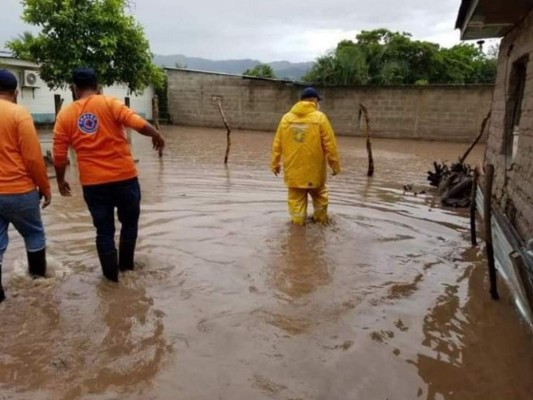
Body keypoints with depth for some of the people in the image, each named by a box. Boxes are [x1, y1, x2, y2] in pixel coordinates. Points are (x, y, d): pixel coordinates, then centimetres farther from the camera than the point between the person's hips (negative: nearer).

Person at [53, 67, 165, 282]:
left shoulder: (64, 115, 4)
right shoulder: (109, 103, -4)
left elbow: (59, 156, 3)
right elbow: (138, 123, -16)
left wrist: (61, 180, 18)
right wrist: (156, 135, 3)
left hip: (92, 183, 2)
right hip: (124, 177, -1)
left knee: (104, 230, 14)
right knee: (129, 222, 20)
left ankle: (111, 275, 23)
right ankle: (126, 266, 31)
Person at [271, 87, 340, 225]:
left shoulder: (286, 117, 1)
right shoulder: (320, 117, -7)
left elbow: (277, 144, 3)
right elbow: (330, 145, -8)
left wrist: (275, 163, 12)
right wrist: (335, 165, 1)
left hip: (293, 169, 1)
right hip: (314, 169, -1)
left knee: (296, 198, 9)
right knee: (319, 194, 20)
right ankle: (320, 219, 32)